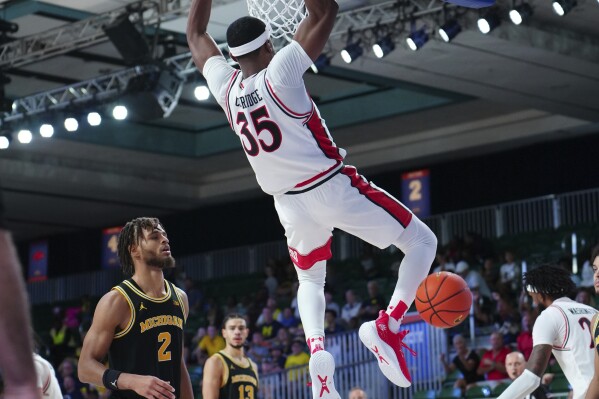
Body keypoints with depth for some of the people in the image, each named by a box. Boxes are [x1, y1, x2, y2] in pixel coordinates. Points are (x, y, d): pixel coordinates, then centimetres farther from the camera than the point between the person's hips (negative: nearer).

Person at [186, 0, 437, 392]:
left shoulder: (225, 88, -1)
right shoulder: (280, 72, -15)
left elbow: (196, 35, 17)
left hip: (291, 204, 5)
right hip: (333, 189, -5)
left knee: (310, 281, 29)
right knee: (423, 242, 8)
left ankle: (317, 349, -3)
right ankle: (387, 326, -12)